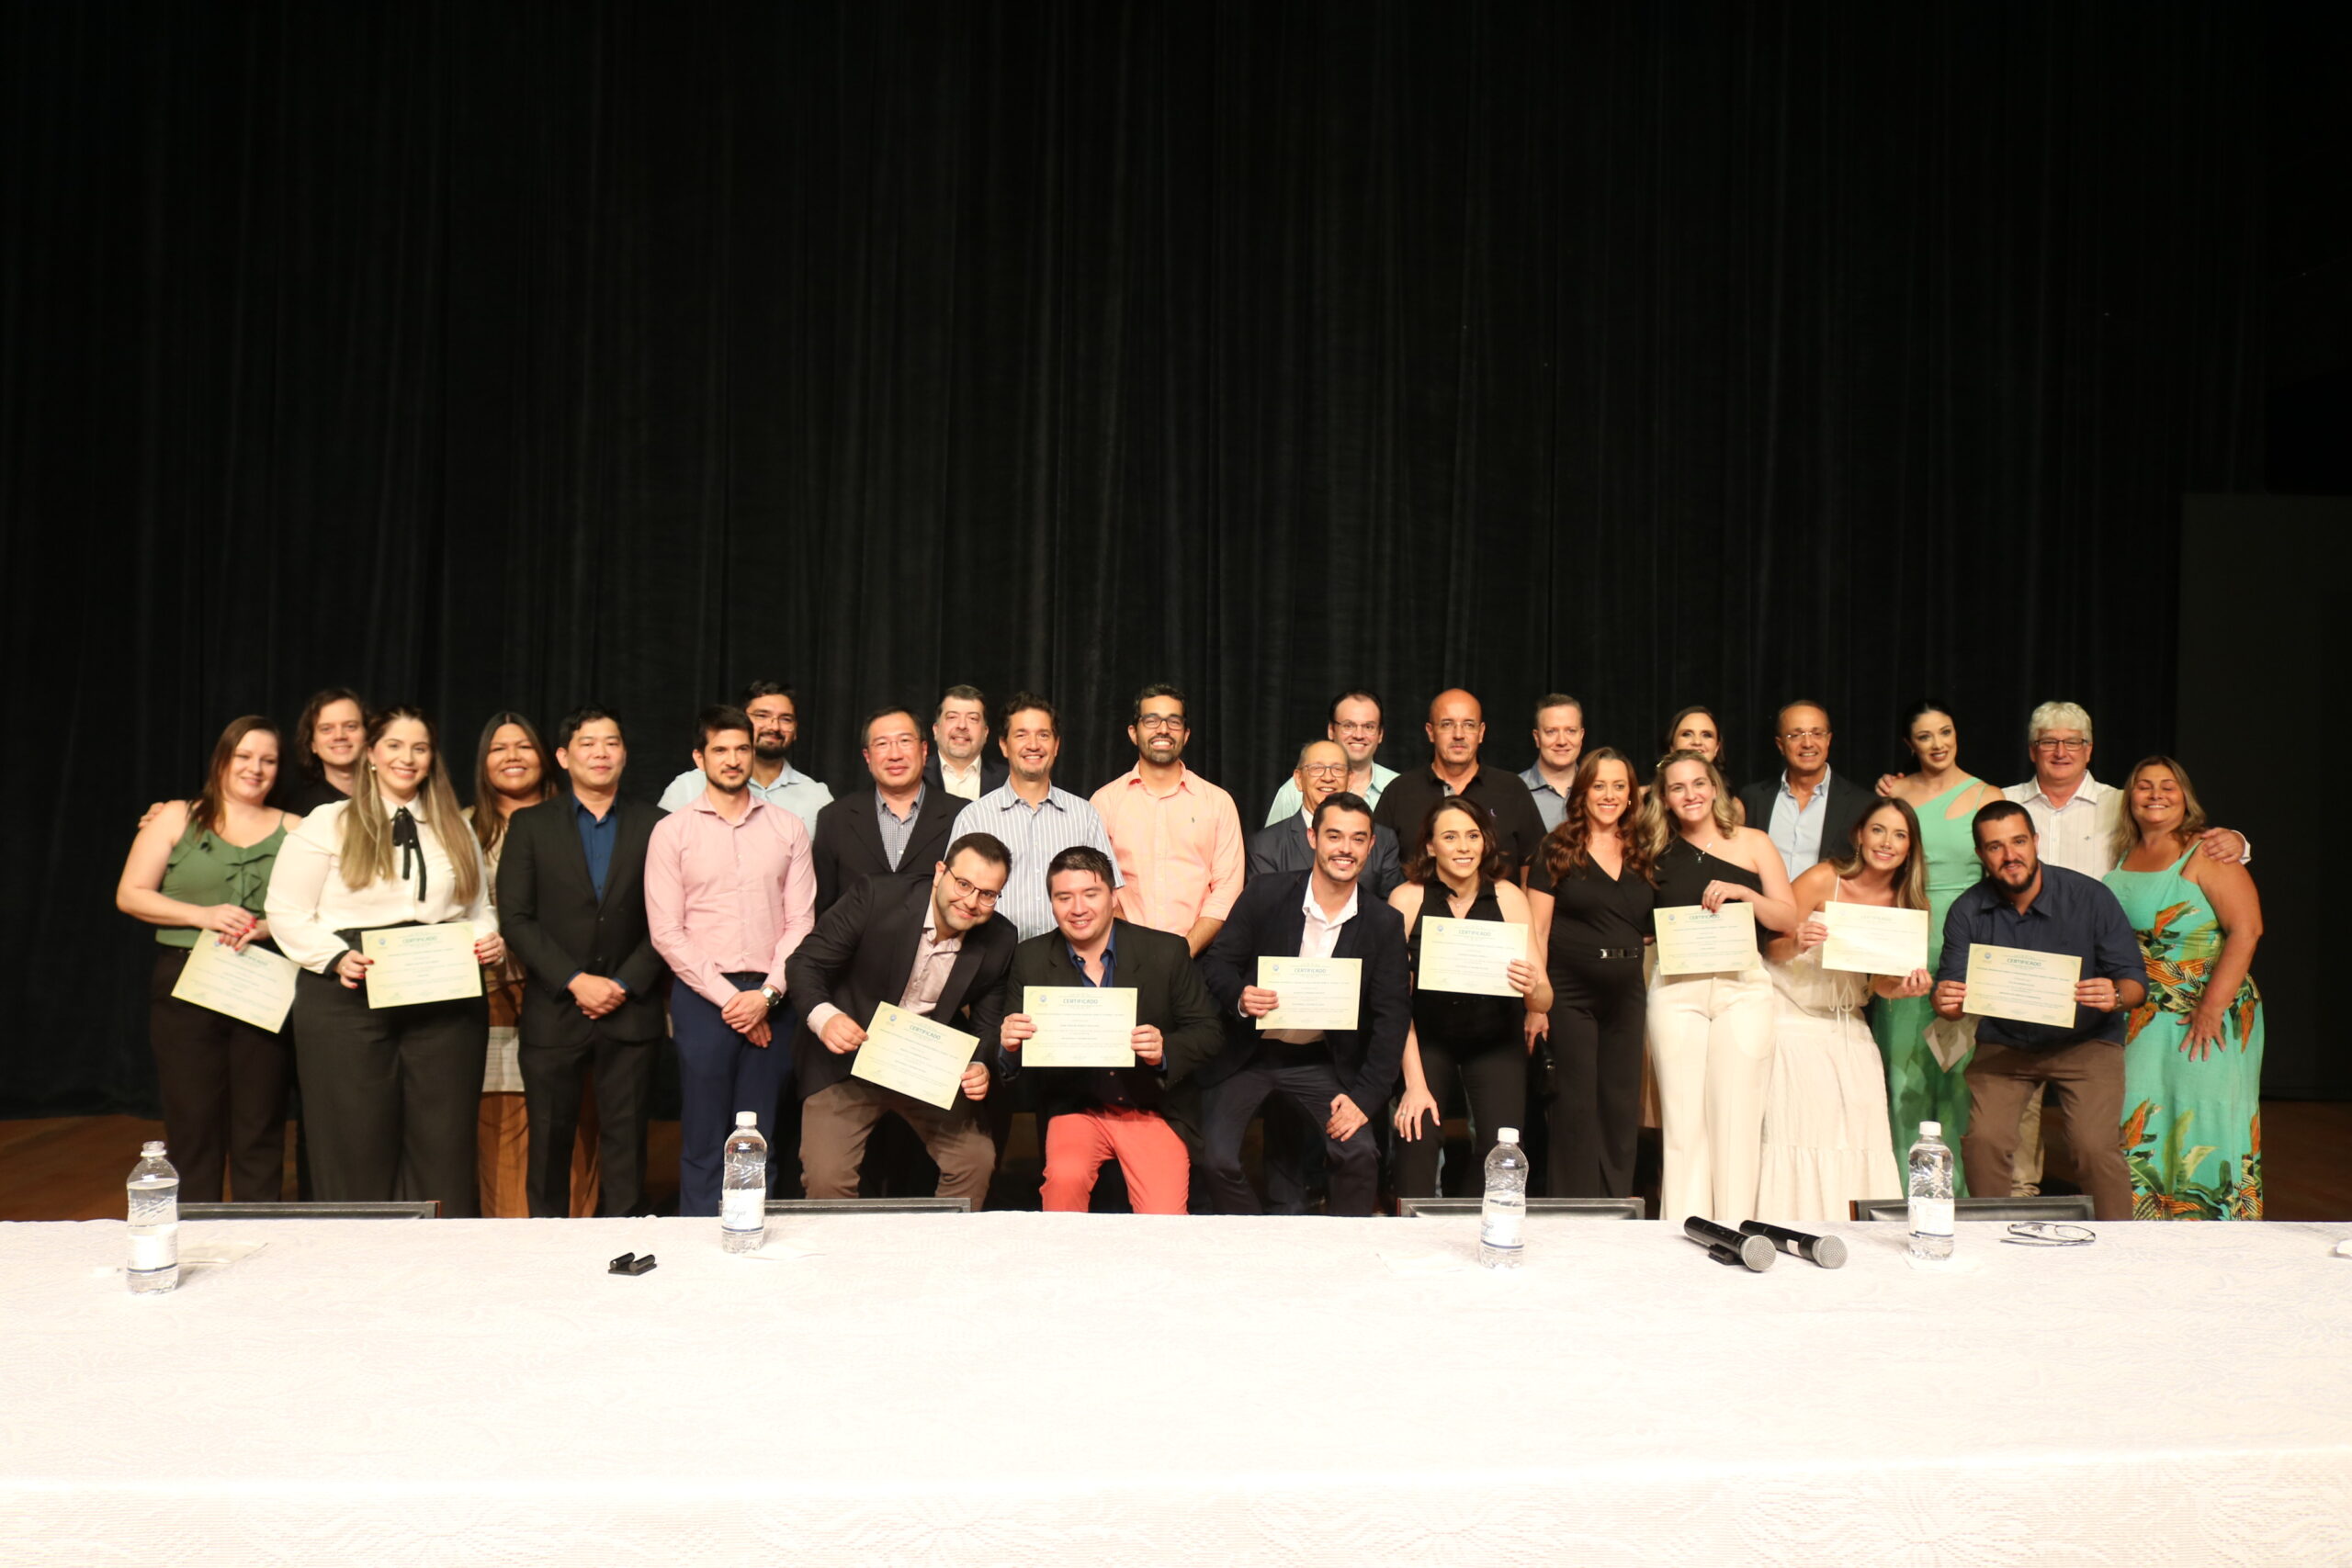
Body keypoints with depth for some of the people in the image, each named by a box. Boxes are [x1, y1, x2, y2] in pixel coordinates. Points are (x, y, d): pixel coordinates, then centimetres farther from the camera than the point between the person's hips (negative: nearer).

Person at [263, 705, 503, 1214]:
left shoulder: (455, 828, 17)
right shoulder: (327, 823, 4)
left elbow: (479, 907, 21)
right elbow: (287, 912, 1)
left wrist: (489, 941, -1)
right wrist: (337, 958, -14)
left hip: (446, 1004, 3)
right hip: (349, 1000, -3)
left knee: (443, 1149, 4)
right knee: (357, 1147, 2)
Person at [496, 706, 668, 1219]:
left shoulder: (654, 825, 5)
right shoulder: (530, 825, 5)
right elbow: (515, 917, -3)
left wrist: (625, 984, -9)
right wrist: (575, 980, -12)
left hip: (629, 1011, 0)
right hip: (554, 1012, 0)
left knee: (625, 1141, 3)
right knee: (550, 1139, 6)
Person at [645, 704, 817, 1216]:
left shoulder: (787, 828, 8)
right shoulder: (672, 832, 3)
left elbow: (801, 921, 4)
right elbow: (666, 932, -2)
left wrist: (767, 994, -8)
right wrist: (727, 998, -8)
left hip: (771, 998, 2)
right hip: (702, 996, -1)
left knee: (761, 1139, 6)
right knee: (703, 1140, 2)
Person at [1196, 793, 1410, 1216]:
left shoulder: (1384, 924, -3)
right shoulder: (1264, 895, -8)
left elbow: (1392, 1016, -3)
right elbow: (1216, 963, -3)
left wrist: (1365, 1097, -13)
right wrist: (1240, 997, -27)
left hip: (1321, 1061, 1)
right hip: (1245, 1054, -1)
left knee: (1360, 1154, -19)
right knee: (1215, 1159, -17)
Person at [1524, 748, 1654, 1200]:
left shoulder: (1641, 855, 11)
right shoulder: (1558, 849, -1)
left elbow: (1653, 928, 21)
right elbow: (1537, 931, -5)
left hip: (1626, 997, 4)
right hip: (1571, 994, -4)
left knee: (1621, 1107, 8)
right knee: (1574, 1108, -1)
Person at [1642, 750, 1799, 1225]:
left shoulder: (1753, 843, 9)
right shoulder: (1658, 853, 12)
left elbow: (1788, 919, 2)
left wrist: (1741, 892, -12)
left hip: (1744, 985, -1)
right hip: (1677, 988, 1)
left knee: (1737, 1116, -4)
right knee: (1682, 1118, -1)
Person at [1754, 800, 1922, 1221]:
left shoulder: (1904, 903, 3)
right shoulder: (1821, 879, -12)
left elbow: (1882, 983, 6)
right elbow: (1772, 951, -9)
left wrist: (1908, 986, -15)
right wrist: (1798, 944, -30)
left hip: (1850, 1031, 5)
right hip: (1795, 1023, -5)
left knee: (1861, 1136, -1)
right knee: (1800, 1133, -8)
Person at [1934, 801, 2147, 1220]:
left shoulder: (2090, 897, -9)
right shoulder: (1967, 911, -3)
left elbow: (2135, 977, -6)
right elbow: (1950, 986, -2)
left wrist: (2117, 996, -29)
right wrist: (1946, 1001, -27)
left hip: (2086, 1041, -1)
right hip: (2002, 1044, 2)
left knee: (2095, 1145, -21)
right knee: (1983, 1139, -19)